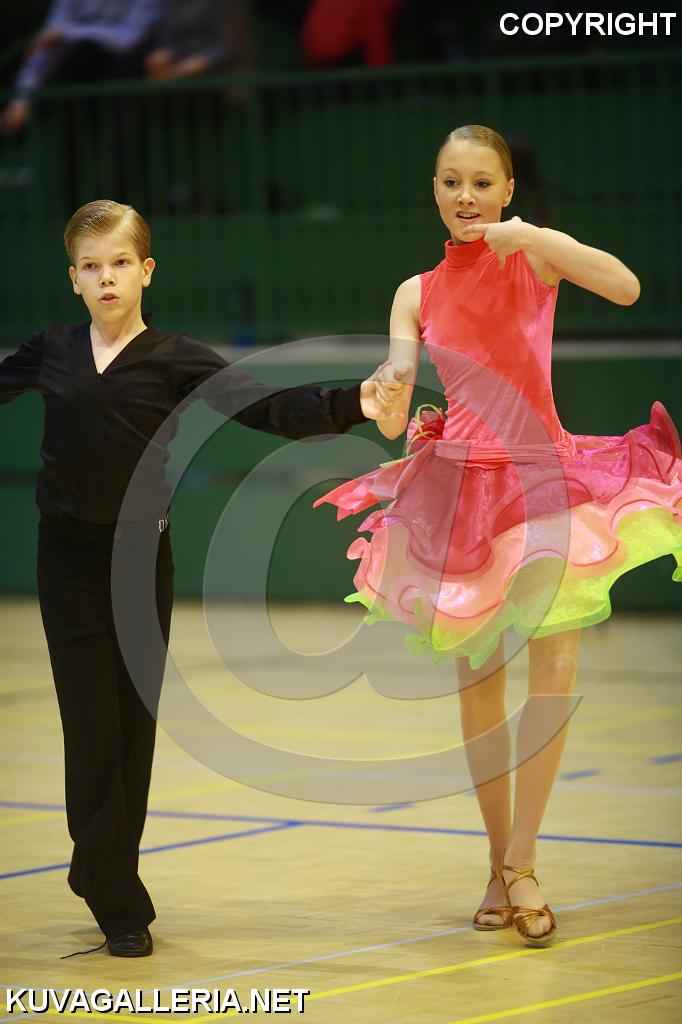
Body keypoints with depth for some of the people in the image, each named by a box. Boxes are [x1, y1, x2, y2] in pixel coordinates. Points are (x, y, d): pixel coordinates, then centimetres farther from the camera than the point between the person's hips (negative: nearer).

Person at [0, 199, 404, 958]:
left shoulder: (176, 361, -4)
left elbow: (270, 409, -13)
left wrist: (350, 405, -28)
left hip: (141, 560, -1)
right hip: (68, 559, 1)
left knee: (133, 726, 6)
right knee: (90, 728, -2)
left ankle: (102, 874, 23)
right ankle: (119, 906, 2)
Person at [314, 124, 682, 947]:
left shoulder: (533, 254, -1)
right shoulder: (417, 293, 4)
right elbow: (392, 418, -1)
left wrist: (530, 238, -25)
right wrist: (392, 401, -23)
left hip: (542, 476, -2)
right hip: (458, 486, 2)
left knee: (555, 665, -14)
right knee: (476, 681, 6)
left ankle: (521, 861, -8)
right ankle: (500, 862, 19)